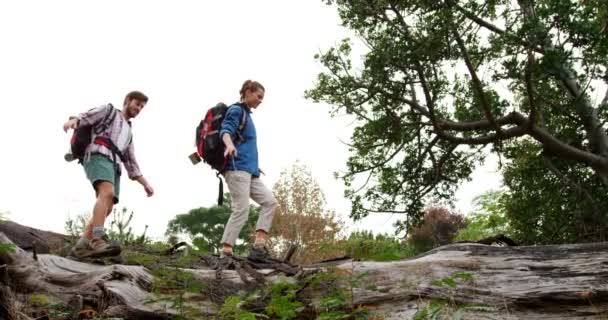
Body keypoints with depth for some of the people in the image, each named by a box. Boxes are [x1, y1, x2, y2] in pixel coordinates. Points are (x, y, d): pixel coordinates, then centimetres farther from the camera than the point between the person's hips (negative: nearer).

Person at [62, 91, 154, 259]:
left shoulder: (128, 133, 39)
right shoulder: (109, 110, 20)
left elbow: (131, 163, 33)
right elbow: (86, 116, 0)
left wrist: (145, 184, 21)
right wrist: (73, 121, -24)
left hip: (113, 166, 8)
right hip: (98, 157, -8)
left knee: (106, 209, -8)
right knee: (107, 193, -32)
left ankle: (79, 248, -10)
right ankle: (98, 240, -47)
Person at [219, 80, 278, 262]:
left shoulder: (247, 115, 26)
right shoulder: (236, 110, -1)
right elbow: (225, 130, -20)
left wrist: (255, 166, 48)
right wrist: (229, 144, -43)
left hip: (249, 170, 10)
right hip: (237, 168, -10)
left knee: (270, 201, -2)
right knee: (242, 209, -17)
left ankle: (258, 247, -9)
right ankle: (225, 253, -18)